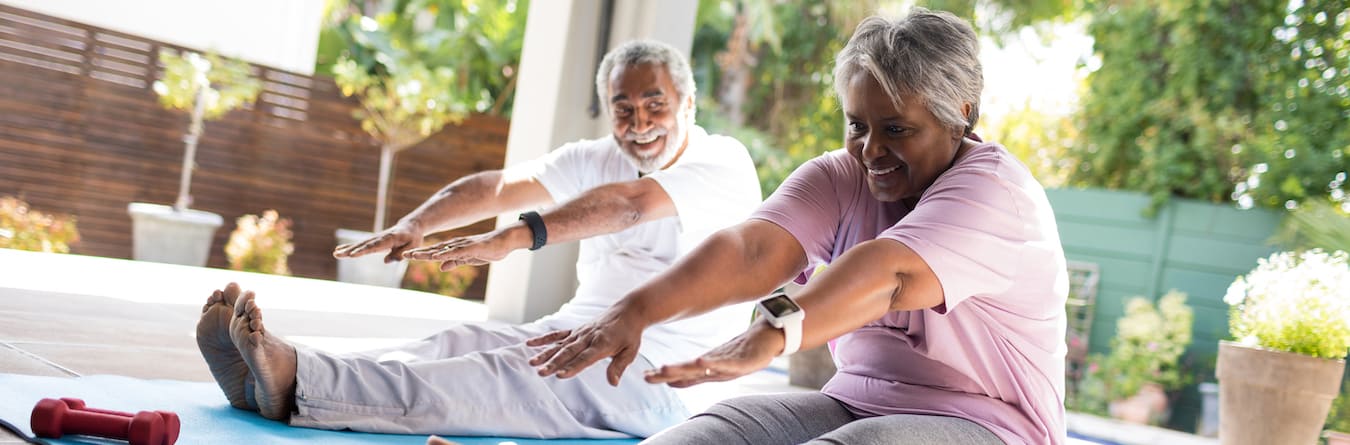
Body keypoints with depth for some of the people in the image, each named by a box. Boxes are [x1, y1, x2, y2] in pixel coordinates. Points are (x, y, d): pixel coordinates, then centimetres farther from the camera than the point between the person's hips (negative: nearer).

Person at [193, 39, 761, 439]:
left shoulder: (725, 163, -7)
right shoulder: (595, 160, 15)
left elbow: (630, 204, -26)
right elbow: (496, 186, -1)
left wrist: (515, 238, -39)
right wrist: (413, 225, -19)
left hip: (658, 371, -6)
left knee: (507, 376, -30)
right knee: (460, 342, -21)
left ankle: (297, 382, -47)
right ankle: (270, 379, -36)